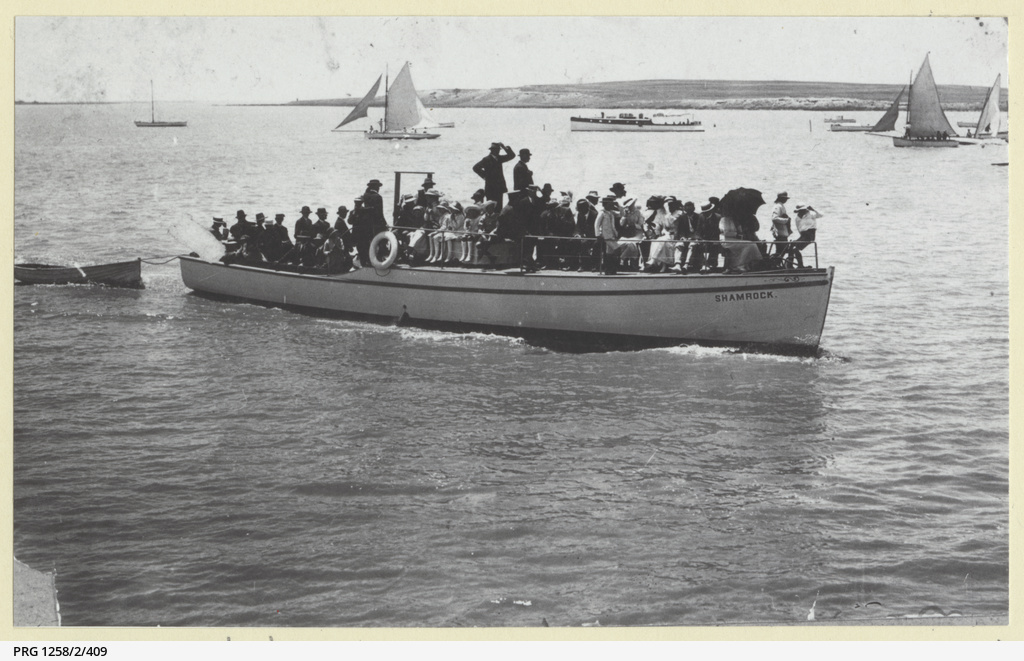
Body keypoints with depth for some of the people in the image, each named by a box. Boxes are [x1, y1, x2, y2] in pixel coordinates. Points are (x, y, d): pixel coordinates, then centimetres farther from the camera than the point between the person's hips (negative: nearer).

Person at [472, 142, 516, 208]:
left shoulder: (499, 158, 12)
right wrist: (484, 175, -9)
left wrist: (505, 147, 1)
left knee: (499, 207, 6)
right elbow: (476, 168, -14)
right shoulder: (487, 159, -7)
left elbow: (512, 155, 15)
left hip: (499, 188, 6)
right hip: (491, 188, -6)